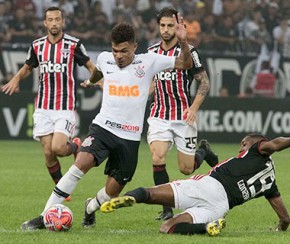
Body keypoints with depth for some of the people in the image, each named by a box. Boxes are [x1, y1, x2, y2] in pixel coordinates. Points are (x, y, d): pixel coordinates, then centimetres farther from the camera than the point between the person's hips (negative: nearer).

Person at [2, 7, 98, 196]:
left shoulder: (74, 44, -5)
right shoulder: (37, 45, 6)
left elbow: (91, 67, 6)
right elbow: (27, 68, 22)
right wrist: (17, 78, 1)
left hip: (66, 107, -3)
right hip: (43, 108, 3)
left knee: (58, 148, -19)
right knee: (48, 153, -1)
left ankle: (75, 146, 16)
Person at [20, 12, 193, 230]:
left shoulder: (148, 62, -2)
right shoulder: (105, 58, 4)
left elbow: (185, 64, -1)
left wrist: (183, 41, -18)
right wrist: (91, 81, 51)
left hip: (130, 137, 0)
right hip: (103, 127, 0)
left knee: (112, 192, 6)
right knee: (81, 164, -27)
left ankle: (91, 208, 43)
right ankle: (44, 217, -24)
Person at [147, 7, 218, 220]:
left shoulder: (188, 51, -8)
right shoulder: (152, 51, 6)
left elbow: (204, 83, -7)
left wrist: (194, 108, -19)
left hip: (183, 117, -3)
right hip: (159, 116, 3)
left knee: (186, 169, 4)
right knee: (158, 159, -19)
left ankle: (204, 151, 39)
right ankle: (167, 210, -9)